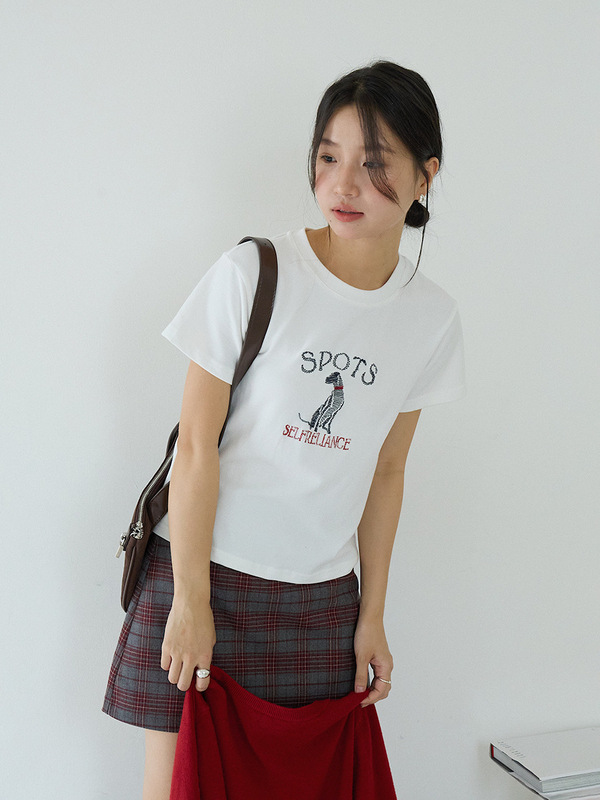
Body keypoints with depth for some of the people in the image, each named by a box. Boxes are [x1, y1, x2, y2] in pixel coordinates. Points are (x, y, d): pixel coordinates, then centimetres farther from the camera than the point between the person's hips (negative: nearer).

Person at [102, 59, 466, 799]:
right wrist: (191, 601, -11)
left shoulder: (432, 319, 0)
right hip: (203, 570, -3)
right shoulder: (253, 274, -12)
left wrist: (371, 617, 8)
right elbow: (196, 445, -11)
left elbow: (385, 474, 6)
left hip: (322, 596, 3)